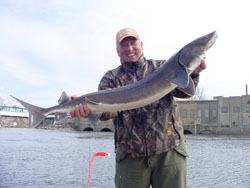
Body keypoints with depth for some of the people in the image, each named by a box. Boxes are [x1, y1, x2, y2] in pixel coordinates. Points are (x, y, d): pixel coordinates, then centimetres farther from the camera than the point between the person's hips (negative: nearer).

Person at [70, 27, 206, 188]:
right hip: (130, 155, 0)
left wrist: (192, 73, -25)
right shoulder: (111, 78, 9)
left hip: (169, 151, 0)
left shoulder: (162, 67, 10)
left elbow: (183, 91, -4)